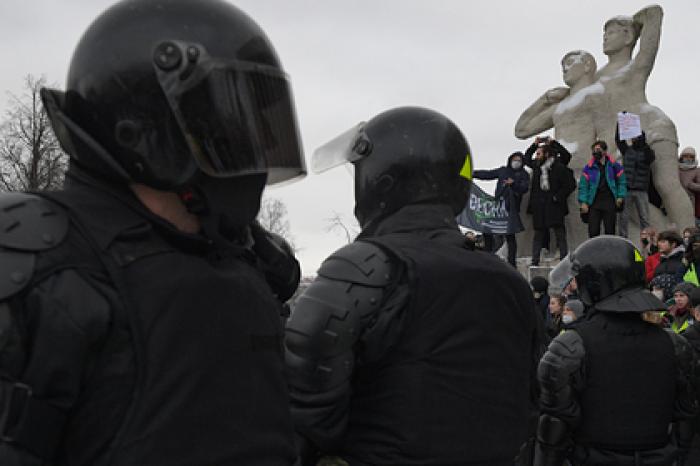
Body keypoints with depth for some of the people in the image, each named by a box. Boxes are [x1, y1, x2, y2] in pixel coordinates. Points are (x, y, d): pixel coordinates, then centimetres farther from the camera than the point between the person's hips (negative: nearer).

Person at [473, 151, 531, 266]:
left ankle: (511, 262, 3)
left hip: (511, 209, -3)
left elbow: (525, 188, -5)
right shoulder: (503, 170, 19)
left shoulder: (524, 174, 10)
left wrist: (513, 184, -22)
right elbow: (487, 174, 22)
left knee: (510, 235, -5)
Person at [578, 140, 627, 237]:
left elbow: (622, 182, 12)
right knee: (593, 231, -3)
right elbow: (583, 185, 2)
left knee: (610, 230, 3)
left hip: (610, 202, 0)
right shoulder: (589, 168, 5)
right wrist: (583, 202, -6)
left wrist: (620, 197, -1)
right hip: (594, 203, 0)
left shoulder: (614, 166, 6)